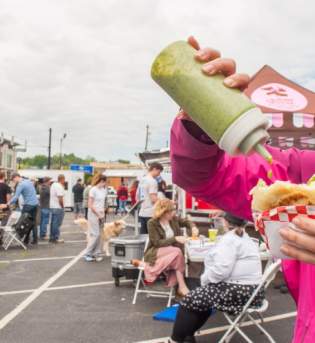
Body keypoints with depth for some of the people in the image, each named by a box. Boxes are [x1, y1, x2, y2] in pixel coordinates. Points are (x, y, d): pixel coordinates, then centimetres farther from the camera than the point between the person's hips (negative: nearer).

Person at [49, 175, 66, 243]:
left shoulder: (53, 185, 12)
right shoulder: (59, 187, -18)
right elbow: (60, 199, -21)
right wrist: (63, 206, -11)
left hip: (52, 207, 10)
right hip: (58, 208, -10)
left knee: (53, 223, 15)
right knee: (57, 223, -3)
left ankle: (52, 237, 21)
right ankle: (56, 238, 1)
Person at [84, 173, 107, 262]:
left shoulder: (103, 190, 9)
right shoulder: (93, 190, -12)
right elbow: (90, 205, -13)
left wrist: (103, 214, 6)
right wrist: (98, 215, -11)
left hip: (101, 215, 7)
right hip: (94, 215, -6)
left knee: (99, 235, 7)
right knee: (95, 234, -6)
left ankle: (97, 253, 14)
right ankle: (87, 254, 6)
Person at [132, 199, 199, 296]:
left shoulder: (173, 219, 3)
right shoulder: (152, 223, -13)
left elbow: (186, 222, 18)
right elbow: (157, 243, -18)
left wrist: (193, 227, -5)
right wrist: (175, 239, -25)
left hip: (172, 253, 5)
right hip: (155, 253, -5)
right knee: (177, 252, -33)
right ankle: (182, 286, -26)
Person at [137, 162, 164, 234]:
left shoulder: (141, 180, 16)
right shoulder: (152, 181, -11)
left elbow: (137, 197, 20)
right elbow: (153, 199, -18)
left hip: (142, 213, 8)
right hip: (150, 214, -8)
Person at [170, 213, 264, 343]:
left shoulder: (230, 239, -14)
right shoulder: (245, 238, 18)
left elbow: (220, 270, -25)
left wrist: (204, 279, -8)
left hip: (239, 291, -11)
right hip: (249, 290, 11)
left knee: (190, 300, -5)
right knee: (202, 298, 21)